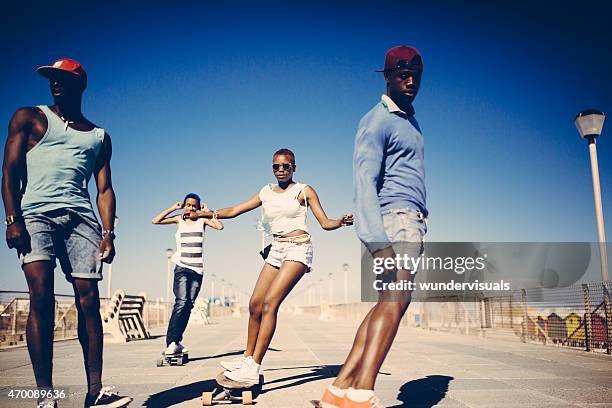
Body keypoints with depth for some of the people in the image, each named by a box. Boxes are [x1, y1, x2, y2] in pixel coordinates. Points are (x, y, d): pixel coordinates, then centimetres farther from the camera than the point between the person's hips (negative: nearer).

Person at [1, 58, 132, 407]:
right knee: (41, 297, -14)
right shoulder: (29, 118, 15)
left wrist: (108, 233, 2)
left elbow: (105, 189, 15)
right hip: (36, 213, -2)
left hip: (81, 218, 2)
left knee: (89, 300, -6)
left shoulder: (99, 137, 21)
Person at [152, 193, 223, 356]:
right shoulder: (179, 219, 8)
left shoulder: (202, 219, 8)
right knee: (182, 301, -17)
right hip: (182, 267, -2)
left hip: (198, 269, 2)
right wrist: (173, 208, 1)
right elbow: (155, 221, -1)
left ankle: (177, 341, 10)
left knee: (189, 304, 3)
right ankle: (171, 341, -18)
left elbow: (219, 226, -9)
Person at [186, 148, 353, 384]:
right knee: (255, 304, 0)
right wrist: (204, 214, 7)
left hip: (298, 249, -5)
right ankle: (247, 358, 16)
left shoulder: (304, 191, 4)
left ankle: (253, 369, -18)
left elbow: (325, 223, 1)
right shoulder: (266, 193, 16)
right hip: (276, 250, 6)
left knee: (269, 303, -17)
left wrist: (341, 222, -21)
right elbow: (234, 211, 16)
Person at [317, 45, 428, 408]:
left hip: (413, 220, 9)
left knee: (389, 301, -1)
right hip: (396, 216, -9)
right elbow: (365, 180, -18)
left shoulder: (410, 121, 24)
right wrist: (377, 241, -30)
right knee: (396, 297, -24)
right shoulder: (377, 121, -5)